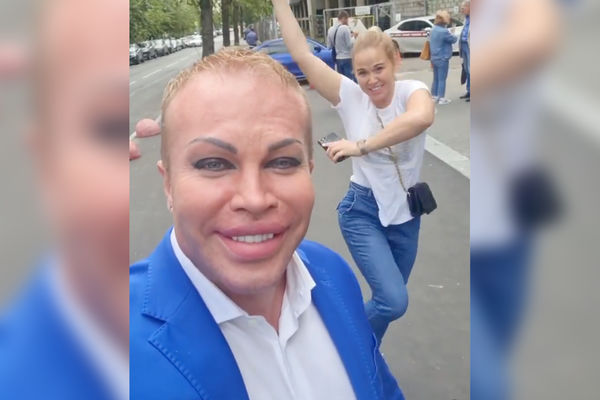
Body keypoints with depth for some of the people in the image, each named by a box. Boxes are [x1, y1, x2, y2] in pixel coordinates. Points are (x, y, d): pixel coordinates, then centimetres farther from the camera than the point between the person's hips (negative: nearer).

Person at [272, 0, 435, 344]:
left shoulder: (412, 91, -13)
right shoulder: (349, 96, -9)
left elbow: (422, 118, -39)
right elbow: (301, 54, -16)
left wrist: (361, 146, -39)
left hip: (405, 213, 2)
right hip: (362, 212, -2)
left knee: (389, 301, 16)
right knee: (394, 302, -15)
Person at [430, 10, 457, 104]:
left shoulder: (433, 30, 6)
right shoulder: (444, 31, -21)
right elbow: (454, 39, -11)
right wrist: (452, 34, 9)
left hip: (434, 58, 8)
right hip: (442, 59, -8)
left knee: (436, 79, 15)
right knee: (442, 79, 0)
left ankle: (434, 96, 21)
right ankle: (441, 98, 3)